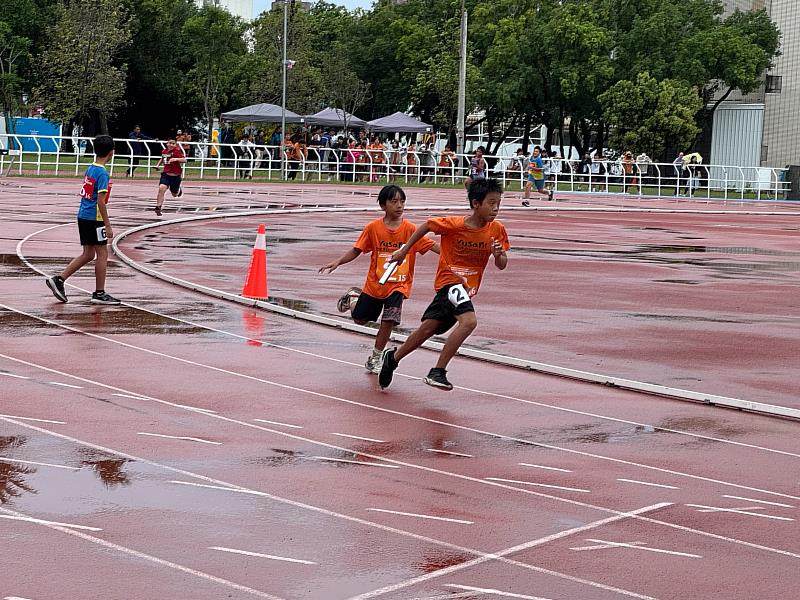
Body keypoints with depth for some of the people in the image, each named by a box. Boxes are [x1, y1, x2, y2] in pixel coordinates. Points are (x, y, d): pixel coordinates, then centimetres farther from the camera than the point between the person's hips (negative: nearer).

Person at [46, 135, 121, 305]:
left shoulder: (90, 169, 11)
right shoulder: (102, 173, -15)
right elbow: (100, 201, -19)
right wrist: (108, 226, -17)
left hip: (83, 216, 9)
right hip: (94, 218, -9)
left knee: (88, 254, 14)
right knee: (102, 254, 1)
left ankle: (58, 279, 9)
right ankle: (99, 294, 6)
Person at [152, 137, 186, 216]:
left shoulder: (177, 151, -16)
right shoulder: (164, 151, 2)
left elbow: (184, 160, -30)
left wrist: (176, 159, -44)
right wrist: (158, 165, 12)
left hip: (175, 176, -2)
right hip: (166, 174, 2)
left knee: (174, 195, 16)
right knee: (161, 188, -23)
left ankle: (178, 189, 55)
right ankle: (158, 207, -18)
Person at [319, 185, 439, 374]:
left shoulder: (410, 229, -10)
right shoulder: (373, 228, -8)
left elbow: (432, 245, -14)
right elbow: (356, 250, 0)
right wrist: (337, 262, -10)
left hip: (399, 285, -1)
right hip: (375, 283, 1)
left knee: (388, 321, -14)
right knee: (359, 319, 14)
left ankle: (375, 359, 6)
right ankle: (354, 297, 49)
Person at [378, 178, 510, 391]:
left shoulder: (497, 230, -7)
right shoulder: (453, 225, -18)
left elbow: (502, 265, -1)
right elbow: (426, 226, 0)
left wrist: (499, 255, -24)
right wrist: (404, 250, 5)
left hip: (468, 288, 5)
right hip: (449, 280, -5)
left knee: (427, 329, 13)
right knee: (469, 320, -29)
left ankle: (393, 357, 36)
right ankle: (437, 372, -20)